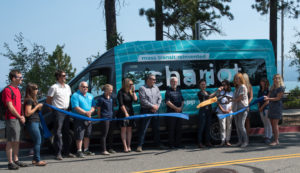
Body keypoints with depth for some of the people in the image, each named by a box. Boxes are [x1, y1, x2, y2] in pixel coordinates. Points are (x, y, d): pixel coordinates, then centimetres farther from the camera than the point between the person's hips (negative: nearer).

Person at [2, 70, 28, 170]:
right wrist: (20, 117, -10)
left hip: (18, 119, 9)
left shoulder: (17, 89, 15)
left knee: (17, 141, 14)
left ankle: (16, 160, 22)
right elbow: (10, 107, -16)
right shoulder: (7, 90, -13)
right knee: (10, 141, -3)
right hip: (11, 119, -9)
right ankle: (10, 162, 2)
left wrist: (22, 116, 7)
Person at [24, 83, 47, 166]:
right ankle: (37, 161, -6)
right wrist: (37, 106, -14)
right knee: (38, 141, -10)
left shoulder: (33, 99, 18)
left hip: (37, 121, 10)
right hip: (32, 122, -10)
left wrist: (39, 108, 8)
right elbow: (27, 113, -19)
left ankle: (35, 159, 18)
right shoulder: (29, 100, -13)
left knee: (38, 141, 10)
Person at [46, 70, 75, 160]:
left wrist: (69, 108, 14)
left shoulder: (67, 87, 14)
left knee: (66, 132, 11)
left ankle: (67, 152, 19)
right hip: (58, 112, -7)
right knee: (58, 133, -5)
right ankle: (58, 153, -1)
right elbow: (48, 100, -4)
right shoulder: (54, 87, -7)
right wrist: (54, 109, -3)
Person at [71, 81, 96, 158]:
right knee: (79, 136, -8)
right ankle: (79, 151, -3)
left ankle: (86, 150, 20)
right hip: (79, 119, -6)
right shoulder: (75, 95, -4)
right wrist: (85, 113, -21)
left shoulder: (90, 96, 17)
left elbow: (93, 106, 11)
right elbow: (76, 107, -15)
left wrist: (90, 111, -11)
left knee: (87, 135, 10)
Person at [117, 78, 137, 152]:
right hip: (123, 113, -6)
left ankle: (129, 146, 9)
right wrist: (125, 113, -15)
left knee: (129, 129, 5)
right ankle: (125, 147, -3)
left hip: (130, 112, 6)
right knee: (123, 129, -4)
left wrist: (133, 91, -3)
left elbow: (135, 99, 0)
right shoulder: (121, 92, -6)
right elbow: (121, 104, -11)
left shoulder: (130, 92, 12)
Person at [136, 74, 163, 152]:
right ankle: (139, 145, -3)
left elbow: (159, 98, 11)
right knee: (143, 129, -6)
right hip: (146, 111, -6)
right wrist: (153, 106, -13)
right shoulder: (142, 88, -5)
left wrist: (157, 106, -6)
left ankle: (157, 144, 24)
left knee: (156, 128, 13)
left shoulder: (156, 88, 14)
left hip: (155, 111, 6)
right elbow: (143, 100, -14)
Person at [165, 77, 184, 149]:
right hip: (171, 112, -6)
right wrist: (176, 108, -13)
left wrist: (180, 107, -2)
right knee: (171, 129, -4)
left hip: (179, 112, 6)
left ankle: (178, 143, 13)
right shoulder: (168, 91, -1)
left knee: (178, 129, 7)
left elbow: (182, 101, 17)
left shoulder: (179, 90, 17)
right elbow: (167, 102, -11)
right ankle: (171, 144, 1)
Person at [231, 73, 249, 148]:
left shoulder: (243, 87, -7)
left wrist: (233, 100, 1)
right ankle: (240, 141, 14)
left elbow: (240, 97, -12)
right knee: (237, 126, 7)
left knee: (241, 126, -11)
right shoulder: (236, 88, 18)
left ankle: (245, 141, -3)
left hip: (242, 108, -8)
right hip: (236, 109, 8)